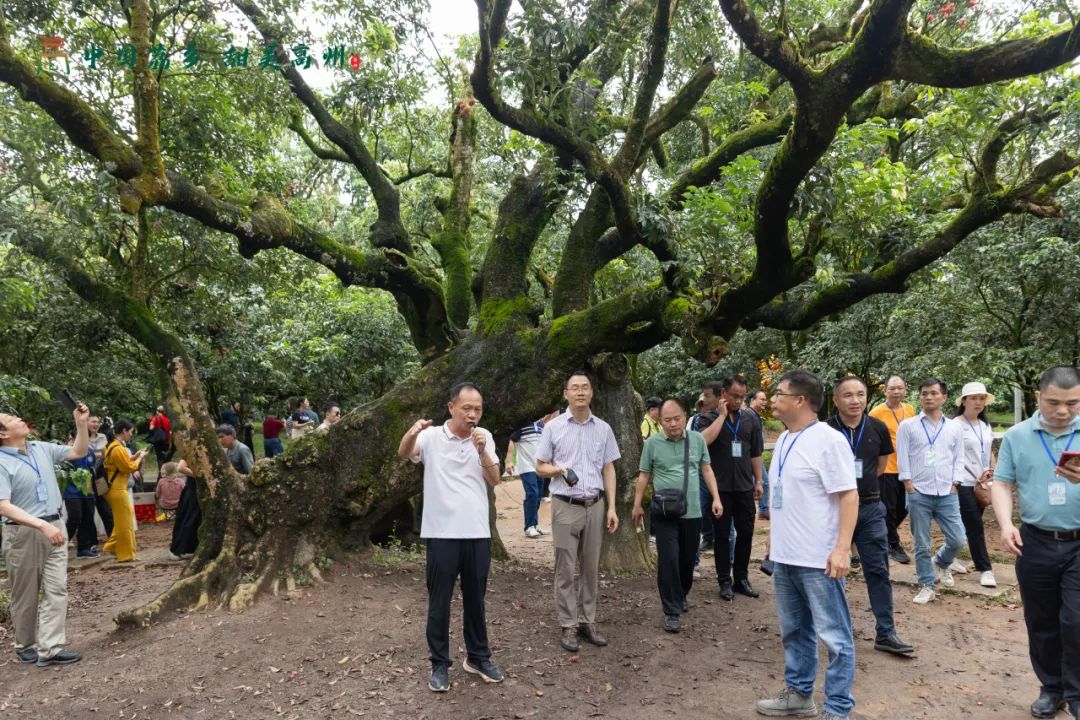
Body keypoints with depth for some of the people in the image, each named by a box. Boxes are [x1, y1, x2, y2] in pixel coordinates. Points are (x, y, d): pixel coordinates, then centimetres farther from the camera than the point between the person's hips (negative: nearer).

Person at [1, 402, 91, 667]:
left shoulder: (41, 448, 5)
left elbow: (79, 452, 17)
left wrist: (81, 423, 2)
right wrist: (42, 525, -31)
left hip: (55, 526, 6)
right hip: (23, 533, -6)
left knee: (56, 590, 1)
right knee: (26, 596, 9)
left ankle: (49, 649, 3)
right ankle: (26, 646, 26)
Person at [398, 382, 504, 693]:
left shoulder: (484, 437, 4)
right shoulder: (432, 436, -6)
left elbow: (495, 480, -1)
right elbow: (404, 453, -24)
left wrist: (482, 451, -18)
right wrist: (412, 432, -46)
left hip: (478, 532, 3)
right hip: (442, 533, -3)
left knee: (475, 598, 15)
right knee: (439, 602, 6)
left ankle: (477, 657, 31)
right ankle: (440, 664, 20)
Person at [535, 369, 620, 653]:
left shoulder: (603, 428, 6)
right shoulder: (553, 427, -2)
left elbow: (608, 469, 10)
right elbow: (540, 467, 3)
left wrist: (612, 507, 4)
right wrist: (558, 470, -19)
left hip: (595, 505, 3)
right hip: (566, 506, -3)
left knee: (591, 567, 10)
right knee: (566, 570, 2)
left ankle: (588, 621, 21)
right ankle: (568, 626, 11)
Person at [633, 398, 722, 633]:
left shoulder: (697, 439, 2)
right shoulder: (652, 443, -4)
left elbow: (706, 469, 9)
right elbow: (644, 475, 3)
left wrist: (715, 498, 1)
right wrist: (637, 505, 4)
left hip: (692, 512, 3)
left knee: (688, 559, 14)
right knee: (668, 561, -5)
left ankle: (681, 596, 38)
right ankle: (671, 611, 4)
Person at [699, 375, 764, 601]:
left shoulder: (750, 419, 7)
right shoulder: (711, 418, -2)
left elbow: (756, 453, 12)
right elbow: (704, 440, -23)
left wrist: (758, 481, 8)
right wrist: (722, 415, -16)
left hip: (744, 486, 3)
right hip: (720, 486, -3)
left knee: (745, 532, 7)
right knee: (722, 534, 5)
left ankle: (741, 578, 21)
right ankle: (725, 581, 14)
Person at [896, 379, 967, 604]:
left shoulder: (953, 428, 8)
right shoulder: (907, 426, 0)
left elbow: (959, 458, 10)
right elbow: (902, 457, -2)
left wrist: (954, 483, 0)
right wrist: (909, 485, -7)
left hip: (947, 494, 2)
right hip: (918, 494, -2)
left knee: (958, 540, 1)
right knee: (922, 545, 4)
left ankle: (941, 563, 33)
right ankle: (927, 586, 17)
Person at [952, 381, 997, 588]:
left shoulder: (986, 426, 12)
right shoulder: (956, 425, -10)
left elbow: (990, 452, 20)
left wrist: (990, 471, 1)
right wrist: (977, 479, -10)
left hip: (982, 484, 7)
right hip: (964, 483, -7)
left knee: (966, 524, 12)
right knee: (975, 526, -6)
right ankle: (985, 569, -1)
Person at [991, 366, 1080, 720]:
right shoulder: (1016, 436, 1)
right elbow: (1001, 484, 1)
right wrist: (1006, 524, -14)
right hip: (1035, 543, 2)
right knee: (1041, 623, 12)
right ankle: (1051, 687, 30)